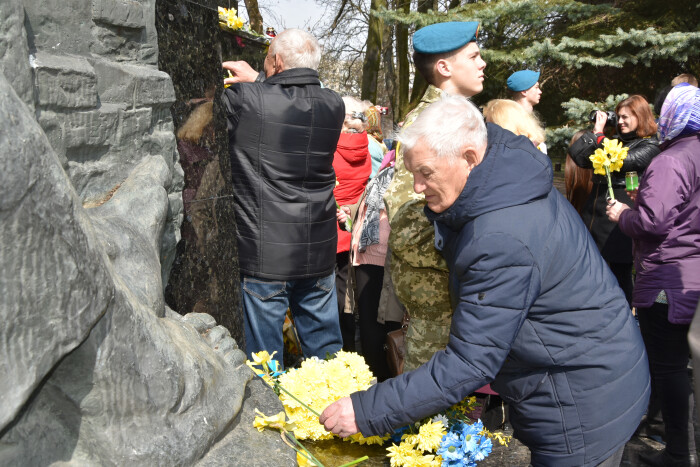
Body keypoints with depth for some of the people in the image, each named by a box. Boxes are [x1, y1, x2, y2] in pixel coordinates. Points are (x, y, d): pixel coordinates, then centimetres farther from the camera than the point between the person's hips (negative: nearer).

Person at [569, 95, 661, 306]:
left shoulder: (649, 146, -1)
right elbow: (578, 157, 8)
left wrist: (599, 133, -8)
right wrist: (594, 131, 2)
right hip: (595, 216, 6)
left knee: (621, 273, 3)